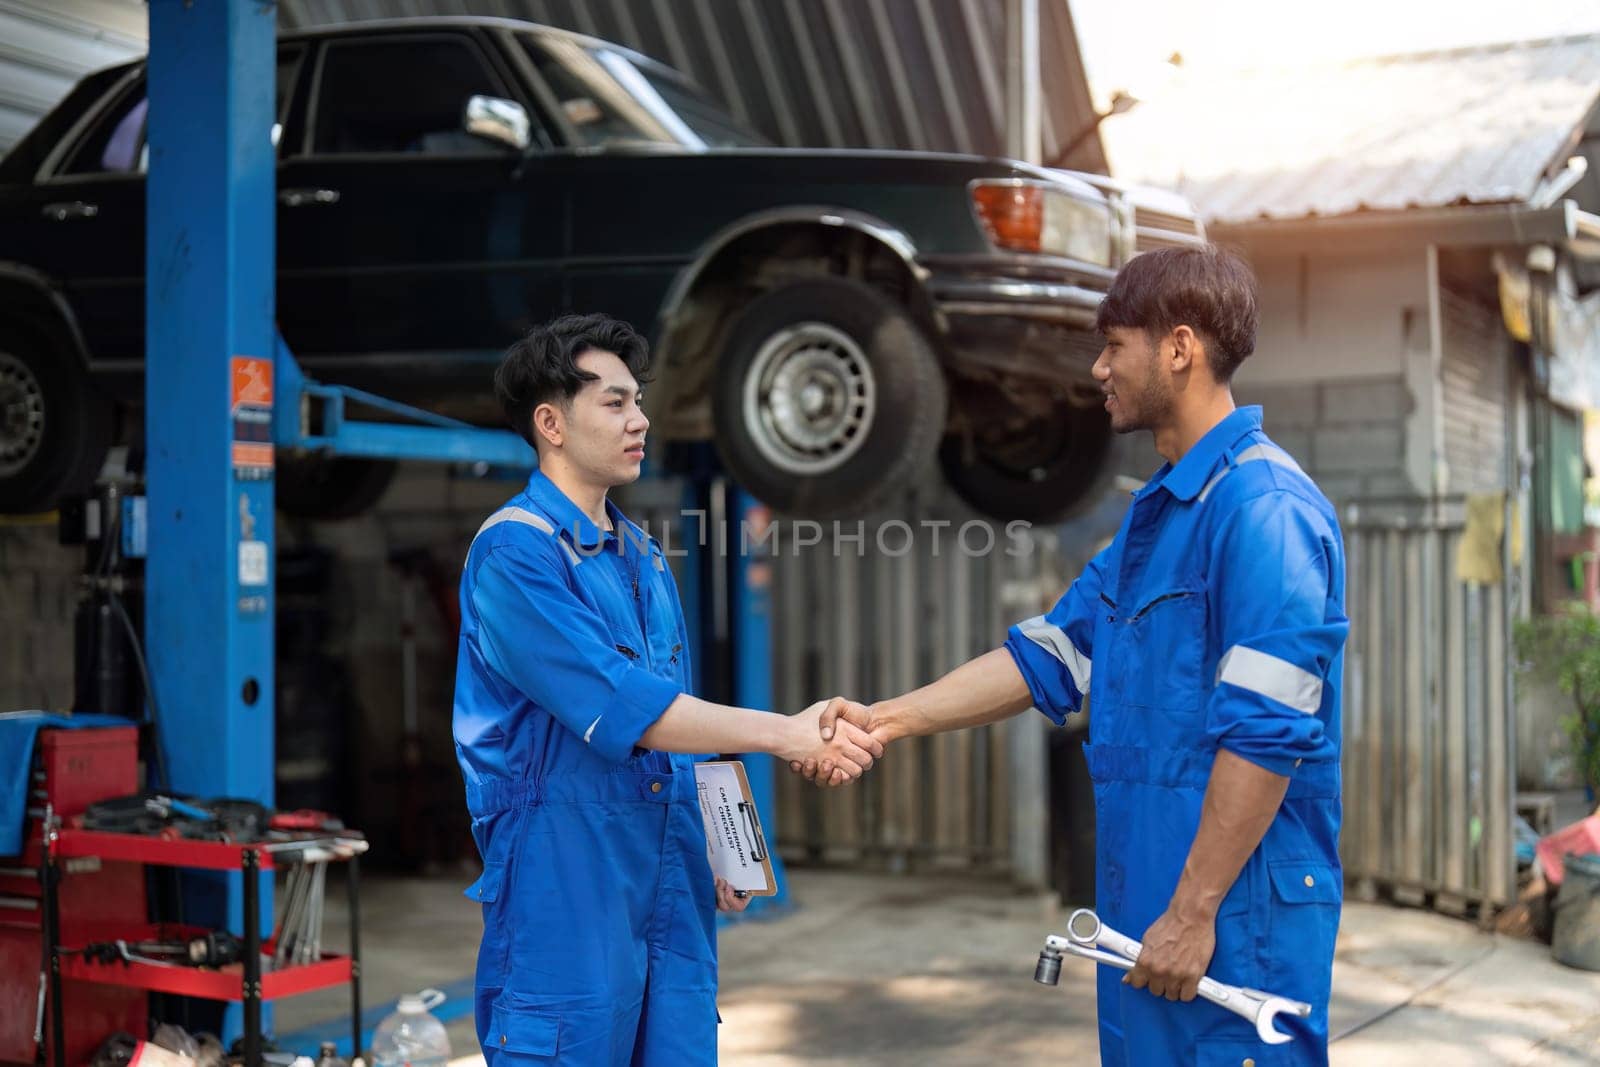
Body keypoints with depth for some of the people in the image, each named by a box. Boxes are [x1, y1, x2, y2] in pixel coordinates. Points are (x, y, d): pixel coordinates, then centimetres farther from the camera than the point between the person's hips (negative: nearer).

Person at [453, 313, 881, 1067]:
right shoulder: (515, 551, -12)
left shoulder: (644, 560, 15)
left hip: (671, 896, 7)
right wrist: (785, 734, -24)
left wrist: (713, 850, 11)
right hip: (565, 895, -7)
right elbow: (620, 707, -22)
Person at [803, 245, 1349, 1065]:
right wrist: (890, 718, 9)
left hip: (1238, 911, -10)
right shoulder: (1157, 511, 16)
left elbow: (1268, 735, -21)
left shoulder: (1264, 506, -16)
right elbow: (1050, 656, 17)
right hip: (1146, 899, 10)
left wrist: (1194, 912, -21)